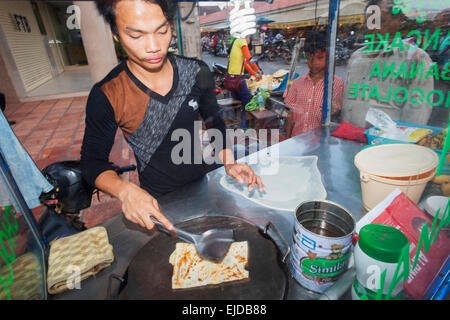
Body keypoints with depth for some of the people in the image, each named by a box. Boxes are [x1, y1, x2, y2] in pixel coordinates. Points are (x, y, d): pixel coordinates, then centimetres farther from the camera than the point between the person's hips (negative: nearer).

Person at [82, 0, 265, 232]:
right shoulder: (106, 97, -22)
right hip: (155, 201, -2)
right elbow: (92, 161, -13)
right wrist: (125, 190, -33)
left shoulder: (197, 73, -14)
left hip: (201, 187, 3)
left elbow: (213, 122, 0)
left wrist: (228, 162, -15)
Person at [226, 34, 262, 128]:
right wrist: (258, 70, -4)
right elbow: (249, 59, -16)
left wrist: (255, 74, 20)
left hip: (230, 76, 9)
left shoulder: (236, 42, 23)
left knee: (237, 99, 20)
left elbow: (244, 63, 23)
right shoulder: (242, 41, -5)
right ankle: (244, 126, 4)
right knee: (247, 100, 1)